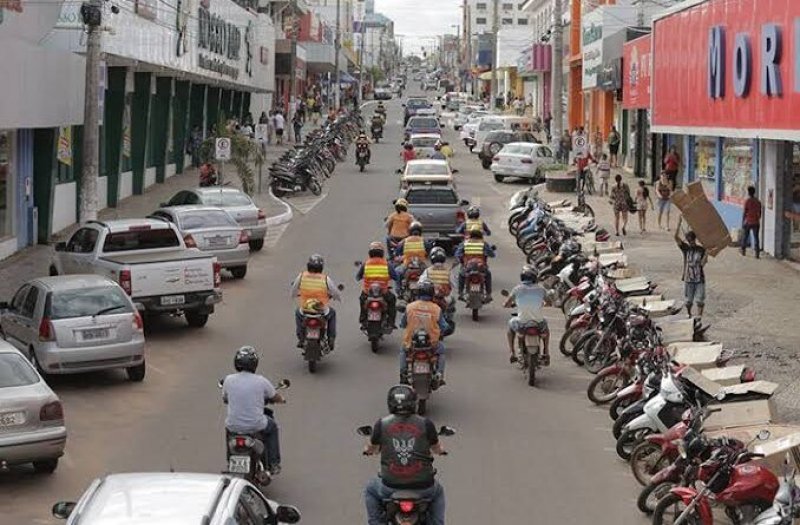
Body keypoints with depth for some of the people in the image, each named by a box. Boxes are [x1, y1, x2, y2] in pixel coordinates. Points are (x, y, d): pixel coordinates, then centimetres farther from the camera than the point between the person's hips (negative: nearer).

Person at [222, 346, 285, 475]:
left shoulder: (229, 380, -6)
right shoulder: (261, 381, -9)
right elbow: (275, 397, 7)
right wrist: (281, 400, 32)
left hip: (234, 427, 2)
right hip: (256, 425, -2)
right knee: (272, 427, 31)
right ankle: (273, 464, 33)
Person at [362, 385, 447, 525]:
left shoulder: (382, 424, -5)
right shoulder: (425, 424, -7)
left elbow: (371, 449, 12)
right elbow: (437, 449, 10)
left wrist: (368, 450, 37)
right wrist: (441, 449, 35)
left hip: (391, 487, 0)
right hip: (423, 487, 0)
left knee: (370, 490, 33)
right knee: (438, 493, 36)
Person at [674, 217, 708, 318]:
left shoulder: (701, 249, -2)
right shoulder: (685, 248, -2)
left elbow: (703, 263, -8)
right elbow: (676, 237, -14)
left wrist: (706, 253, -22)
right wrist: (679, 222, -20)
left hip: (699, 279, -1)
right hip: (688, 279, 1)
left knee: (700, 300, -1)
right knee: (688, 301, 11)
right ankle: (689, 316, 29)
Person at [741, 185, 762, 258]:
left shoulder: (747, 201, -10)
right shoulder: (758, 202, 3)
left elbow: (744, 213, -10)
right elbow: (759, 213, 8)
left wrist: (742, 222, -3)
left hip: (748, 222, -3)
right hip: (756, 223, 3)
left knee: (745, 237, 14)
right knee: (756, 238, 1)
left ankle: (743, 251, 26)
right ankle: (757, 254, -7)